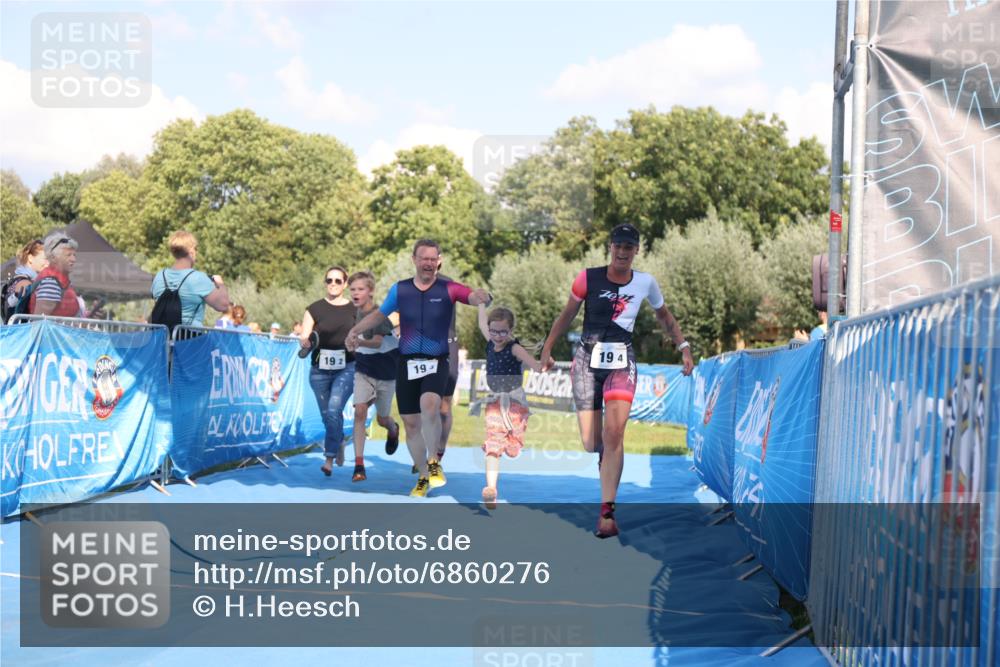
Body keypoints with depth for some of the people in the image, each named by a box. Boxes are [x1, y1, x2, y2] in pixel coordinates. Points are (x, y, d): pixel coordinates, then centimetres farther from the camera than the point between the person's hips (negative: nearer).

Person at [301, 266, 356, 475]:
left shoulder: (355, 309, 3)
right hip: (319, 369, 2)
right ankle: (339, 443, 39)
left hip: (347, 368, -2)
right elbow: (303, 338, -3)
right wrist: (305, 342, -24)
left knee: (334, 410, -18)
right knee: (327, 415, 11)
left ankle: (330, 458, -9)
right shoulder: (315, 309, 2)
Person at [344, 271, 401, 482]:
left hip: (385, 371, -3)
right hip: (363, 371, 3)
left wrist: (359, 341, -50)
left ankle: (393, 430, 51)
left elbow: (377, 342, -34)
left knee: (382, 419, 12)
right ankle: (359, 465, -16)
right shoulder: (354, 312, -2)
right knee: (360, 411, -16)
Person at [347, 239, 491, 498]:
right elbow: (379, 314, 16)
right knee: (411, 423, 5)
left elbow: (474, 297, -18)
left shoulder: (448, 289, -4)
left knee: (429, 404, -30)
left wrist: (482, 297, -41)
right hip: (407, 363, 3)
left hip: (436, 362, -3)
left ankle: (433, 462, -9)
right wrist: (356, 330, 2)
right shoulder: (400, 289, 4)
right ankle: (423, 477, 22)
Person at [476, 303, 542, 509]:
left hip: (515, 401, -4)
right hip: (494, 402, 4)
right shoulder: (491, 343, 5)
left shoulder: (515, 348, -12)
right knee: (492, 446, -10)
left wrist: (541, 366, -52)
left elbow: (533, 364, -30)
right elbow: (482, 325, 26)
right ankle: (490, 488, -19)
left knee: (514, 448, 1)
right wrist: (481, 303, 35)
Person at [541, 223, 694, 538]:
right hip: (588, 359, 0)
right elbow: (567, 315, 8)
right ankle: (606, 452, 41)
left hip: (622, 361, 0)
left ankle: (607, 512, -15)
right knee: (591, 444, 0)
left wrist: (684, 348, 12)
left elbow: (664, 315, 18)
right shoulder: (588, 278, -4)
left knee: (614, 432, -20)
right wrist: (547, 349, 7)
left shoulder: (645, 282, 1)